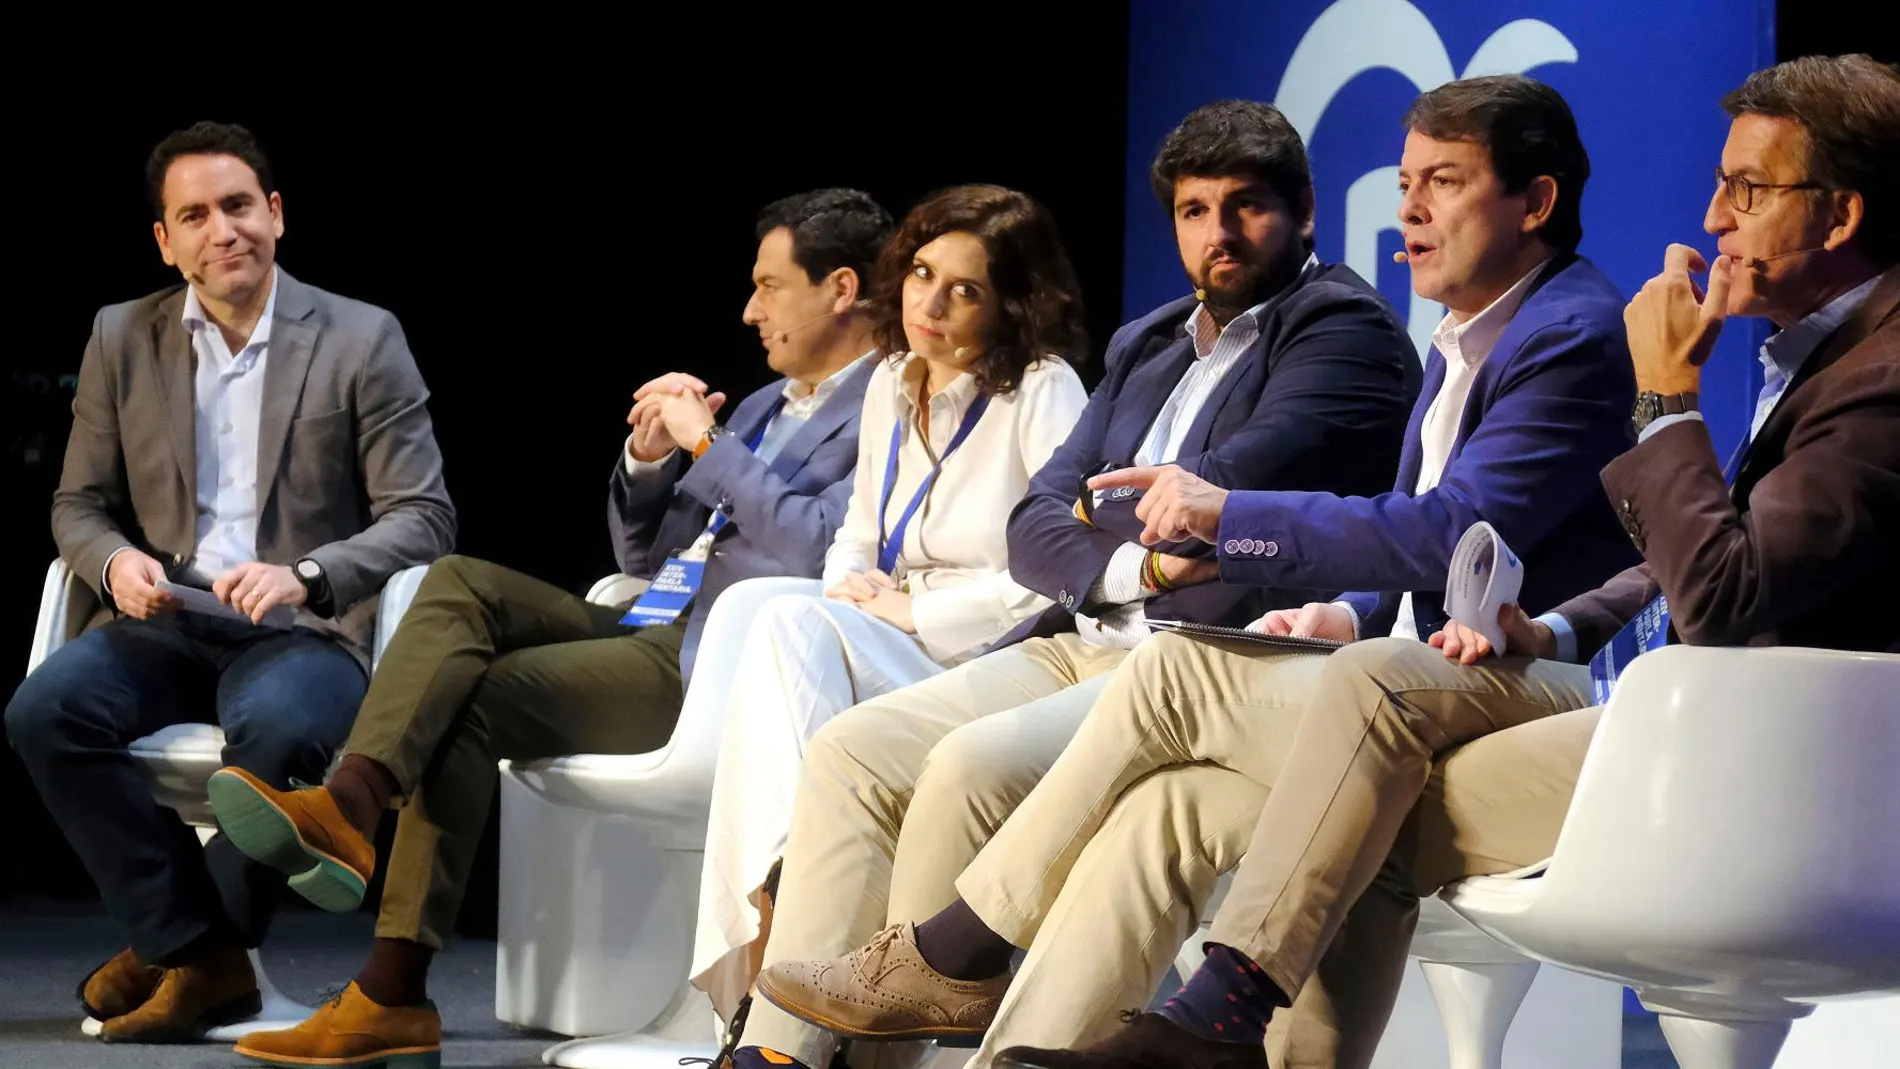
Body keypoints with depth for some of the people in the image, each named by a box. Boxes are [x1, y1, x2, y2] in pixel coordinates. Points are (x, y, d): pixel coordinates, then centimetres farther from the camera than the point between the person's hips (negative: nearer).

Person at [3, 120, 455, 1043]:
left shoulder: (362, 341, 2)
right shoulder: (121, 339, 11)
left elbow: (422, 519, -3)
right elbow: (79, 504, 15)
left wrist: (304, 575, -20)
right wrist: (114, 560, -10)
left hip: (304, 629, -3)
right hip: (166, 623, 3)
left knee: (273, 725, -38)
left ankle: (194, 950, -12)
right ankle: (195, 949, -16)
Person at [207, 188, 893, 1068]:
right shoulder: (768, 405, 26)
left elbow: (820, 549, -22)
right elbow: (643, 552, 26)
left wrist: (707, 442, -13)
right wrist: (648, 456, 5)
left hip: (721, 664, -9)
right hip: (653, 630, 9)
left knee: (470, 701, -19)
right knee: (460, 583, -13)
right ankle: (346, 805, -31)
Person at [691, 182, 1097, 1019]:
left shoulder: (1042, 391, -5)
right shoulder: (891, 386, 17)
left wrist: (912, 611, -14)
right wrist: (851, 584, 0)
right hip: (887, 663, 6)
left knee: (794, 628, -28)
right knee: (798, 627, -29)